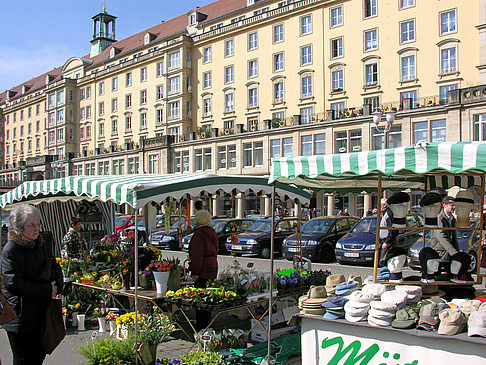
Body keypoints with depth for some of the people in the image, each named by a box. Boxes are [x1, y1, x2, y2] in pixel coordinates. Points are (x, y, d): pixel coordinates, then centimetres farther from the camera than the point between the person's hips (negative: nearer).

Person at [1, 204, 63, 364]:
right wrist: (47, 290, -20)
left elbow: (56, 268, 18)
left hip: (40, 314, 6)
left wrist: (56, 287, -3)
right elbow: (13, 283, -20)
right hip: (20, 317, -6)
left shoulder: (41, 246, 7)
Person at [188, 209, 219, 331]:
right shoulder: (212, 233, 14)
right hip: (213, 268, 9)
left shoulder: (199, 234, -14)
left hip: (203, 270, -9)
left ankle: (201, 326, -1)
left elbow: (197, 254, -18)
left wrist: (195, 272, -17)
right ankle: (207, 323, 23)